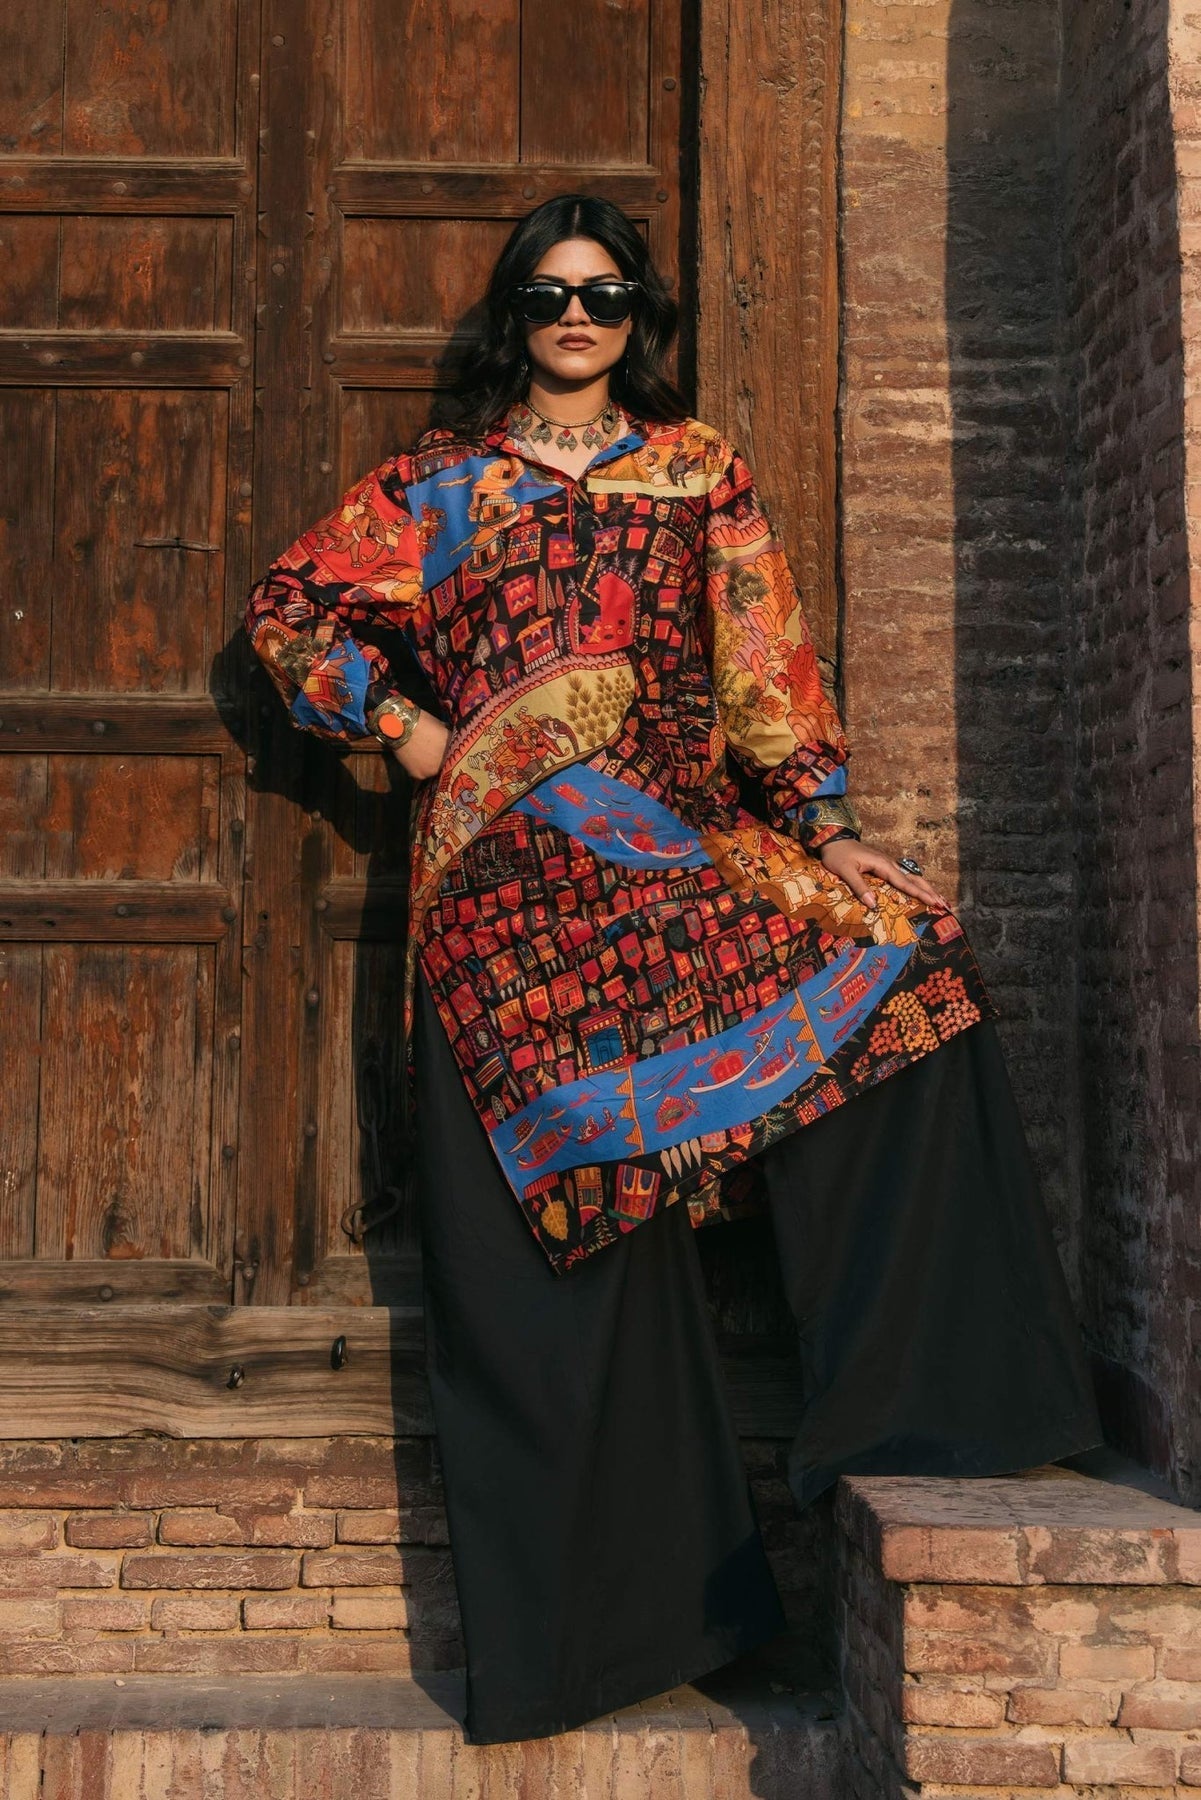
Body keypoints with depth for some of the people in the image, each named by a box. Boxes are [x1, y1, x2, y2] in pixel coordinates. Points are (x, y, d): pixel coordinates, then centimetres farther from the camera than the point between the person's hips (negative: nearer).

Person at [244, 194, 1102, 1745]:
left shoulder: (700, 471, 17)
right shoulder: (444, 477, 14)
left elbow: (765, 668, 9)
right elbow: (288, 602, 16)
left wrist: (829, 830, -2)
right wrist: (400, 726, 5)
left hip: (682, 848, 2)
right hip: (511, 869, -2)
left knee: (902, 949, -20)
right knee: (548, 1221, -5)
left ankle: (910, 1408, -12)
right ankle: (589, 1604, 5)